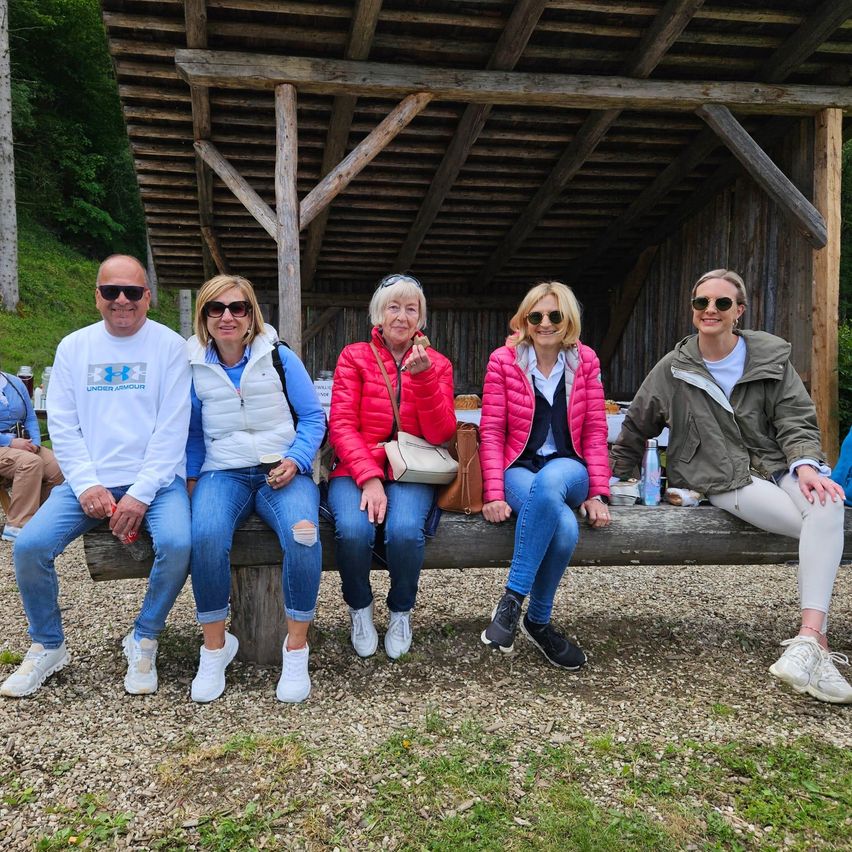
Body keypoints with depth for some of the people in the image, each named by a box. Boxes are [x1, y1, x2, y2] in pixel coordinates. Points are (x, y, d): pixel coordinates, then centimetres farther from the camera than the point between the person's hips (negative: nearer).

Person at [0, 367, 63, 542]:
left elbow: (31, 418, 15)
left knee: (57, 468, -20)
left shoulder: (15, 382, 14)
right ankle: (18, 526, -29)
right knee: (31, 462, -34)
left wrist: (35, 443, -3)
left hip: (22, 444, 5)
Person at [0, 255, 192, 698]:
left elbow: (172, 427, -7)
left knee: (177, 542, -29)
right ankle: (47, 646, 10)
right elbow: (62, 424, 5)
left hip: (155, 478, -3)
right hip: (89, 480, 3)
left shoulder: (170, 345, 0)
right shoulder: (74, 347, 9)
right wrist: (87, 486, -9)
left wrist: (141, 494, -16)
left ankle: (143, 641, -2)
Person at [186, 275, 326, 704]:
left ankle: (296, 647, -13)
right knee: (206, 536, -33)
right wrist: (190, 477, 3)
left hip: (282, 472, -1)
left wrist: (294, 461, -10)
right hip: (222, 473, 1)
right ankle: (214, 645, -10)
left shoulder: (279, 358, 3)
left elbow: (313, 417, 5)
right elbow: (192, 434, 17)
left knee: (302, 535, -33)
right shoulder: (193, 367, 9)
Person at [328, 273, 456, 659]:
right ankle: (360, 609, 1)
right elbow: (341, 425, -5)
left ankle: (401, 612, 0)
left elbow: (440, 434, -4)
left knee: (405, 530, -32)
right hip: (356, 469, 0)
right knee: (354, 530, -32)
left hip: (411, 472, 1)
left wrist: (424, 375, -17)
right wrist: (369, 478, -20)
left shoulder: (437, 364, 9)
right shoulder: (354, 357, 5)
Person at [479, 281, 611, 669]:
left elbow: (595, 432, 4)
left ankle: (512, 601, -24)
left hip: (567, 469, 2)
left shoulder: (585, 360, 6)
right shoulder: (503, 360, -1)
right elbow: (491, 432, -4)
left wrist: (598, 493, -6)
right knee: (565, 527, -35)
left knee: (548, 482, -38)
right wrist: (494, 493, -15)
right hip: (519, 469, -2)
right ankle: (538, 621, -15)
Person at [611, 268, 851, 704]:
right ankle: (815, 642, -27)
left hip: (778, 466, 3)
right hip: (726, 480, -2)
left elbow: (796, 421, 2)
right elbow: (635, 429, 16)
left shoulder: (772, 357, 8)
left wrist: (805, 465, -18)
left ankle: (809, 640, -38)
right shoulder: (673, 369, 6)